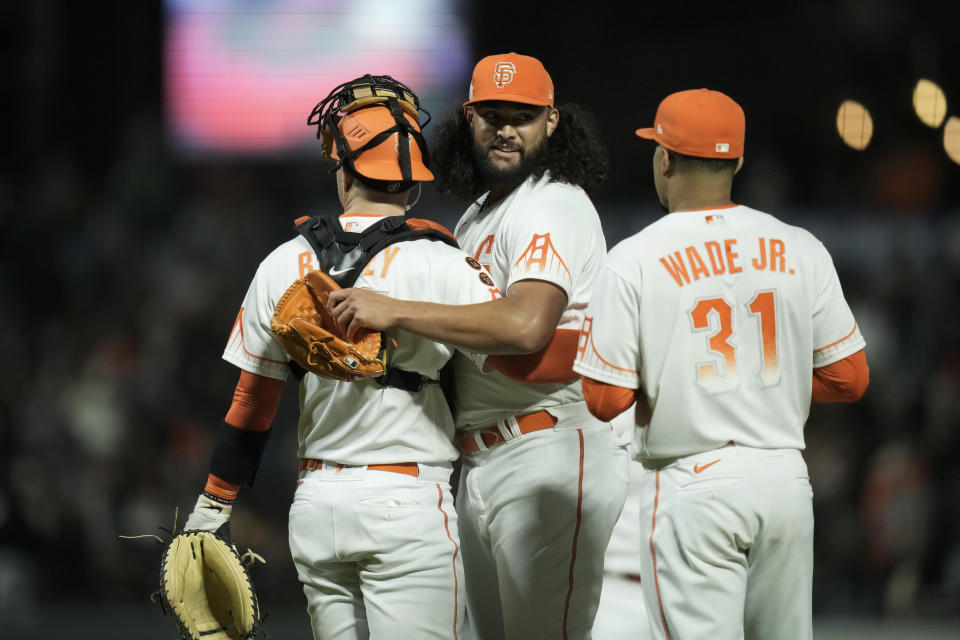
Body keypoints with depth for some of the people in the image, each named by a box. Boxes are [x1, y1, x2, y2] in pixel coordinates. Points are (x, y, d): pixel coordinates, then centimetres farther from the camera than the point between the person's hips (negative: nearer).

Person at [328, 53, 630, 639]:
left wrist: (395, 312, -25)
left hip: (553, 456, -10)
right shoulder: (476, 216, 21)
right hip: (480, 468, 10)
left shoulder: (553, 206, -11)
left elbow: (526, 324, -28)